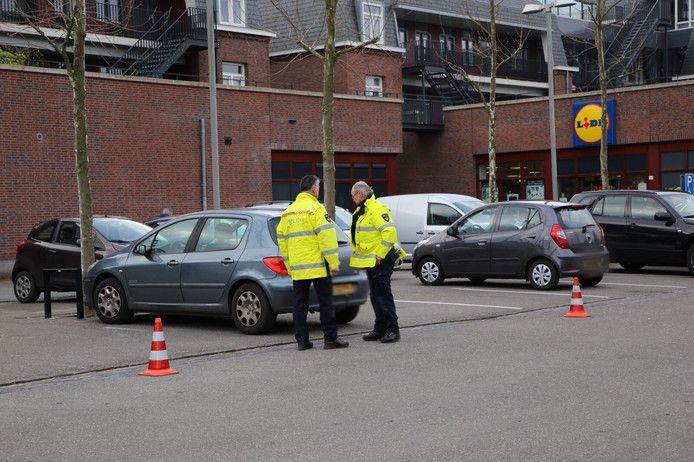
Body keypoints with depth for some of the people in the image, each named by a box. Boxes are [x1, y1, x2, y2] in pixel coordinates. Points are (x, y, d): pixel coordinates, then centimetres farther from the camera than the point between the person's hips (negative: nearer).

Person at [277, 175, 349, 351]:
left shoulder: (288, 212, 13)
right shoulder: (315, 208, -8)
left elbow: (282, 239, 15)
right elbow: (326, 236, -16)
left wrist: (289, 265, 20)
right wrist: (334, 263, -14)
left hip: (297, 267, 6)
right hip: (317, 265, -6)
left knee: (299, 303, 9)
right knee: (325, 302, 0)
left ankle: (302, 340, 10)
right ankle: (330, 339, 1)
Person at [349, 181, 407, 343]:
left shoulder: (377, 209, -16)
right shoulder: (360, 211, 17)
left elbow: (390, 232, -23)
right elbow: (360, 235, 26)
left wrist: (379, 254, -22)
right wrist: (358, 255, 16)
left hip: (381, 260, -10)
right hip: (370, 261, 10)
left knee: (383, 293, -10)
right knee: (375, 295, 13)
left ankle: (392, 329, -7)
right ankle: (380, 329, 19)